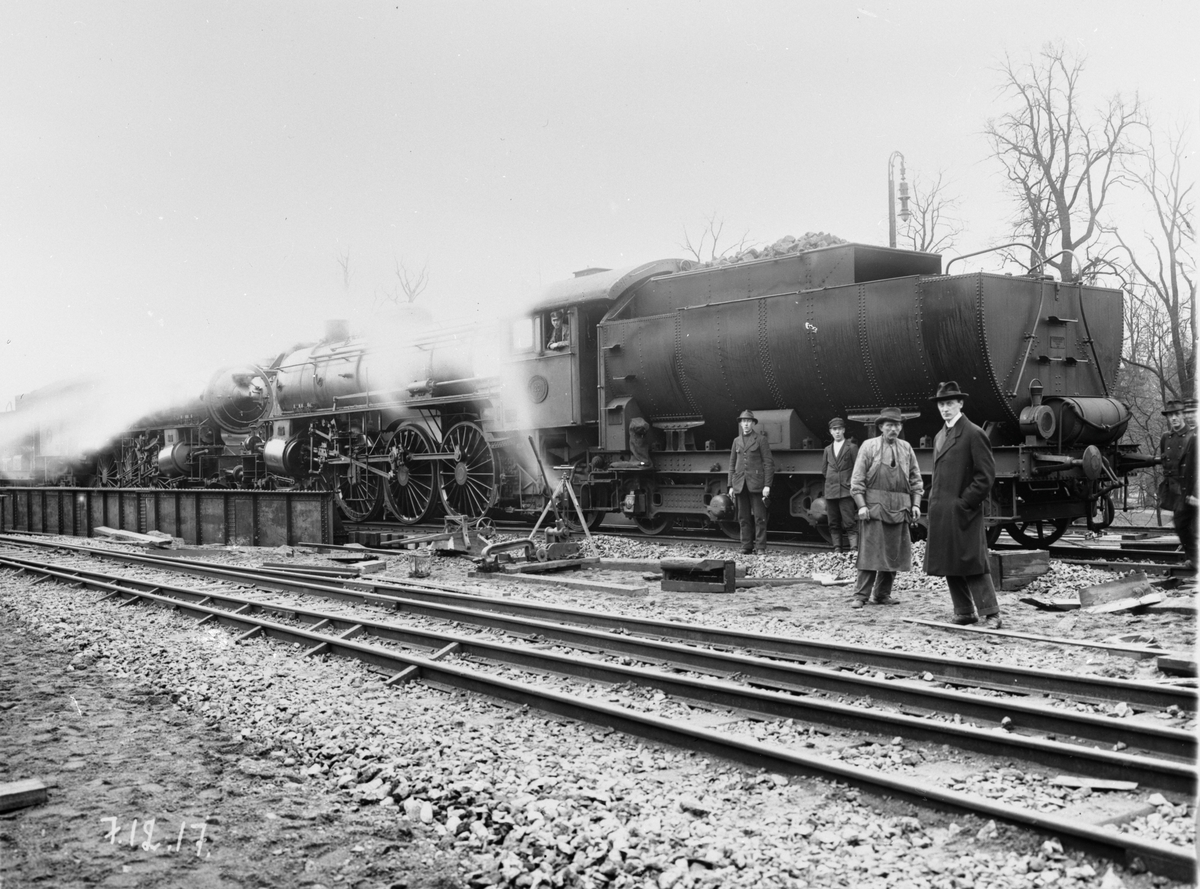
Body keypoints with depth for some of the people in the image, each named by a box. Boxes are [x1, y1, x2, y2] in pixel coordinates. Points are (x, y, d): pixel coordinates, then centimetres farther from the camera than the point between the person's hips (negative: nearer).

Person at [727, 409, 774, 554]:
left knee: (759, 516, -5)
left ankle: (760, 547, -2)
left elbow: (768, 463, -3)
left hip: (756, 483, -4)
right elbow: (732, 464, 16)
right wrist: (731, 485, 9)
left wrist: (767, 485, -10)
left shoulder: (761, 439, 1)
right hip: (740, 484, 4)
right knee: (743, 517, 3)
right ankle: (746, 546, 8)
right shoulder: (737, 441, 14)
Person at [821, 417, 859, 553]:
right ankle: (837, 549, 10)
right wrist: (832, 480, 13)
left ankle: (854, 550, -13)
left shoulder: (852, 447, 1)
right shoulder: (828, 449, 15)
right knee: (833, 524, 5)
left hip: (846, 491, -5)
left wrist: (851, 482, 2)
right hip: (830, 491, 5)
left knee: (849, 523, -11)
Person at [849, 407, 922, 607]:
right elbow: (857, 478, -2)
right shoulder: (869, 446, 1)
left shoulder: (906, 448, 12)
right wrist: (861, 505, -10)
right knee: (870, 552, -8)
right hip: (874, 507, -4)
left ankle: (882, 594, 17)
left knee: (894, 553, 7)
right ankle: (861, 595, -4)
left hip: (899, 509, 4)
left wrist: (916, 503, 4)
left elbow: (915, 478, 15)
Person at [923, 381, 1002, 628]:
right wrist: (935, 503, 11)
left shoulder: (973, 434, -9)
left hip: (963, 513, -8)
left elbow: (986, 475, -12)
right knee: (949, 565, 10)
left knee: (972, 564, -7)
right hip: (941, 514, 8)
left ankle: (991, 614, -2)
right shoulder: (940, 436, 17)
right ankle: (964, 612, 18)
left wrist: (964, 503, -14)